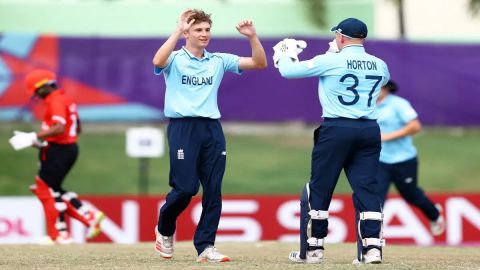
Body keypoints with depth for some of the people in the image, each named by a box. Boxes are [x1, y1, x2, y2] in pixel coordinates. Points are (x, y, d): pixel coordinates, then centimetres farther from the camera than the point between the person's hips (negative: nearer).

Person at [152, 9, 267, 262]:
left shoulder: (218, 61, 13)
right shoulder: (175, 59, 2)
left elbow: (260, 63, 8)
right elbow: (158, 62, -24)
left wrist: (252, 37, -8)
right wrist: (178, 31, -25)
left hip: (212, 128, 4)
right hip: (183, 127, -4)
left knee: (213, 190, -1)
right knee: (185, 187, -10)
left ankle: (205, 246, 5)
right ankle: (164, 230, 17)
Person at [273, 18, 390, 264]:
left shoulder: (329, 61, -6)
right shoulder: (379, 66, 9)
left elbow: (288, 70, -1)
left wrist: (284, 54, 23)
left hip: (336, 129, -4)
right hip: (369, 130, 4)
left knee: (319, 188, 6)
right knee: (366, 187, 4)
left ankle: (312, 249, 9)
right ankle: (372, 248, -7)